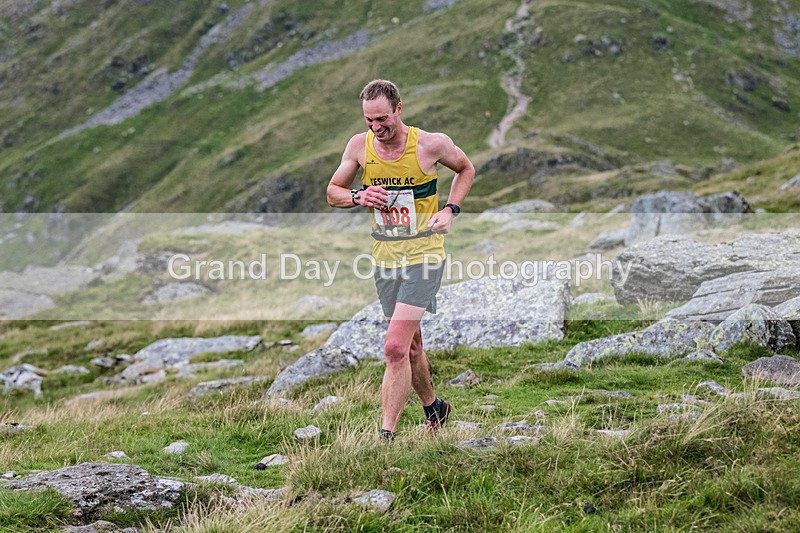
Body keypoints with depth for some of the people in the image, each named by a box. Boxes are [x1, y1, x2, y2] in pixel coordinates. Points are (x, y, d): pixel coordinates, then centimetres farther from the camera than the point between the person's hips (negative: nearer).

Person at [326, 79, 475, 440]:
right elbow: (332, 194, 9)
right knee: (410, 345, 17)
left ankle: (387, 434, -12)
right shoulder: (359, 146, -1)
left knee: (395, 347, -16)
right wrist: (358, 196, -12)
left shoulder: (431, 145, -10)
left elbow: (466, 170, 10)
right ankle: (434, 409, 40)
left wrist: (450, 209, -5)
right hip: (384, 257, 5)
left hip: (423, 254, -5)